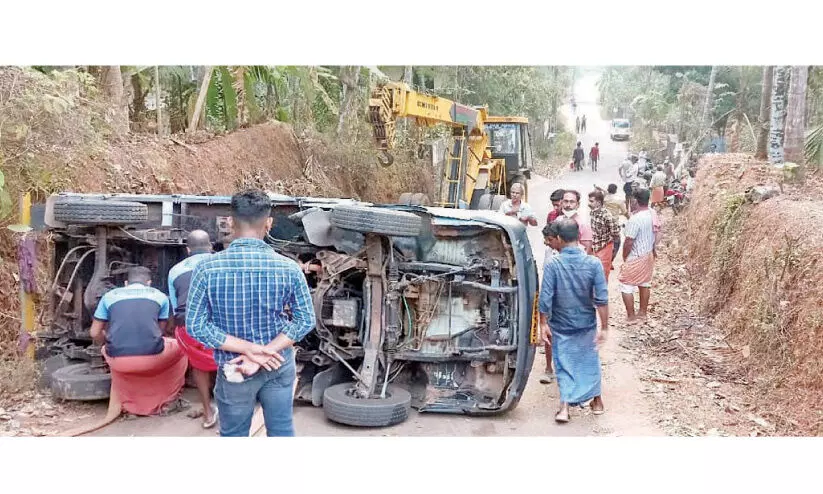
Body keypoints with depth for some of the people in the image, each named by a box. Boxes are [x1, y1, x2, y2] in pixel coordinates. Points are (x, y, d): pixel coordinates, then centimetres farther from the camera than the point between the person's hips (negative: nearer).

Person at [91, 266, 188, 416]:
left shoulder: (109, 296, 17)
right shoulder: (160, 296, 16)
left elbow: (95, 333, 19)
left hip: (119, 362, 1)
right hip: (152, 358, -1)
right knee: (180, 349, 31)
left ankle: (130, 404, 40)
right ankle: (165, 399, 35)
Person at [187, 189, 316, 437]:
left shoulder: (206, 268, -16)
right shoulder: (288, 268, -14)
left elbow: (196, 326, -15)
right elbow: (305, 320, -11)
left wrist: (249, 349, -16)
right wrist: (264, 352, -15)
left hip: (233, 370, -1)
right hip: (279, 366, 1)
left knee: (233, 435, 18)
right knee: (282, 431, 19)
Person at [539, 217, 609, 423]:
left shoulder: (552, 264, -16)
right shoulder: (593, 263, -12)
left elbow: (545, 299, -15)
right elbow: (602, 299, -12)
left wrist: (543, 324, -3)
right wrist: (604, 327, -5)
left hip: (561, 326, -1)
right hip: (587, 324, 2)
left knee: (564, 365, 10)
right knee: (589, 360, 20)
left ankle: (565, 407, 1)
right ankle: (596, 401, 34)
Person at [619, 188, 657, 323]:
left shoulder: (635, 219, -29)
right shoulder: (652, 213, -3)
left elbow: (629, 242, -24)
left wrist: (624, 257, -8)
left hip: (635, 258, -9)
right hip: (648, 255, 9)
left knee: (626, 287, 3)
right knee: (645, 284, 19)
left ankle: (631, 317, 9)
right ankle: (642, 313, 32)